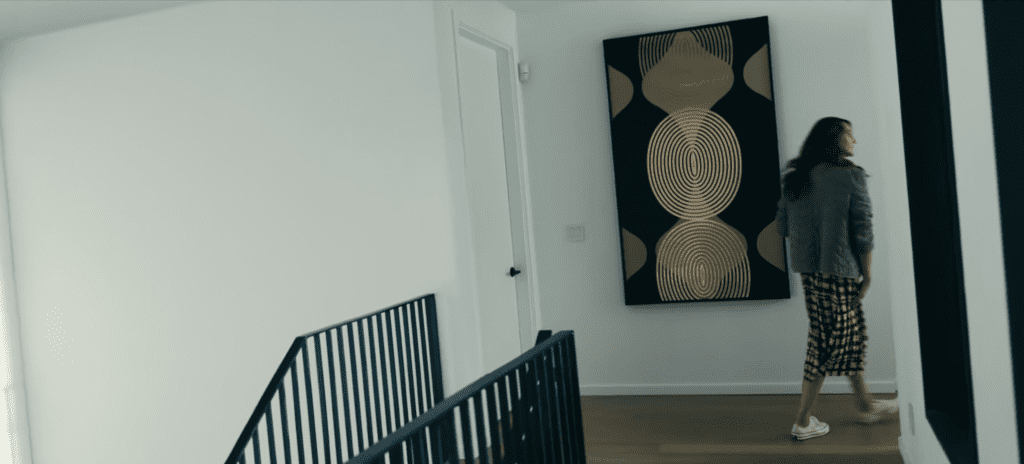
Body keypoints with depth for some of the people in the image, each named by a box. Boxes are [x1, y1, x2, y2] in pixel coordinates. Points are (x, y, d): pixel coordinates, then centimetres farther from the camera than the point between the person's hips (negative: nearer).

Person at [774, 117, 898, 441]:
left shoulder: (795, 178, 8)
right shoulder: (850, 176, -10)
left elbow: (783, 226, 9)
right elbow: (863, 230, -9)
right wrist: (868, 275, -1)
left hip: (808, 268, 7)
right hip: (839, 269, -7)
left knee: (852, 334, 21)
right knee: (829, 342, 2)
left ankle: (865, 404, 35)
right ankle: (802, 421, 7)